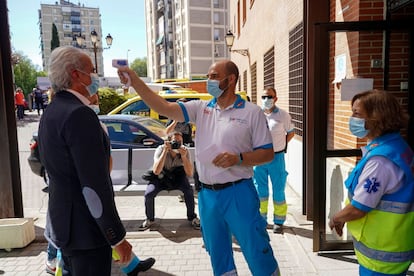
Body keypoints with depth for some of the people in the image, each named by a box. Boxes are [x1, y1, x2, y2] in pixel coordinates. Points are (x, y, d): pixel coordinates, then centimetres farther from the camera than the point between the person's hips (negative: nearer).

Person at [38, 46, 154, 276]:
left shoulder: (51, 112, 8)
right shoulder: (79, 114, -22)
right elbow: (94, 185, -25)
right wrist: (117, 237, -18)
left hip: (63, 223, 10)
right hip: (85, 229, -10)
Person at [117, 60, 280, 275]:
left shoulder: (251, 112, -4)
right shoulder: (201, 108, 6)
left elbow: (268, 153, -4)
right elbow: (164, 108, -4)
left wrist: (238, 159, -20)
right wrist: (135, 81, -13)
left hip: (238, 193, -4)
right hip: (207, 195, 5)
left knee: (258, 255, 5)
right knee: (218, 257, 19)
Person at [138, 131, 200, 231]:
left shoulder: (185, 150, -22)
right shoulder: (161, 149, -26)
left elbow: (189, 173, -28)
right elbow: (156, 171, -40)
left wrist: (183, 156, -41)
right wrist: (165, 151, -44)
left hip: (178, 175, 1)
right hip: (161, 176, 0)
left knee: (189, 190, -26)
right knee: (149, 193, -23)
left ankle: (192, 217, -1)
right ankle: (150, 219, 7)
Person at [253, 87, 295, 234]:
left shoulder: (283, 115, -3)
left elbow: (291, 133, 9)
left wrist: (279, 145, 3)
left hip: (276, 157, -2)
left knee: (278, 191, 6)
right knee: (260, 190, 12)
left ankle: (278, 221, 21)